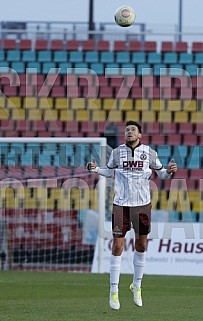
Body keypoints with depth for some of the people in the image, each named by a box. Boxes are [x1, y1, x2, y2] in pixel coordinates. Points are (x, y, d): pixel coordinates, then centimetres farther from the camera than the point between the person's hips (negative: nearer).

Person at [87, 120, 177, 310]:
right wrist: (96, 169, -2)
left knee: (141, 246, 10)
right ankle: (114, 292, 1)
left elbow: (161, 173, 9)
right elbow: (110, 171, 16)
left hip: (142, 205, 1)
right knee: (117, 246, -5)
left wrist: (169, 171, -13)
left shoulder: (149, 152, 0)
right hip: (121, 205, -1)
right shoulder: (117, 152, 1)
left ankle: (137, 286, 29)